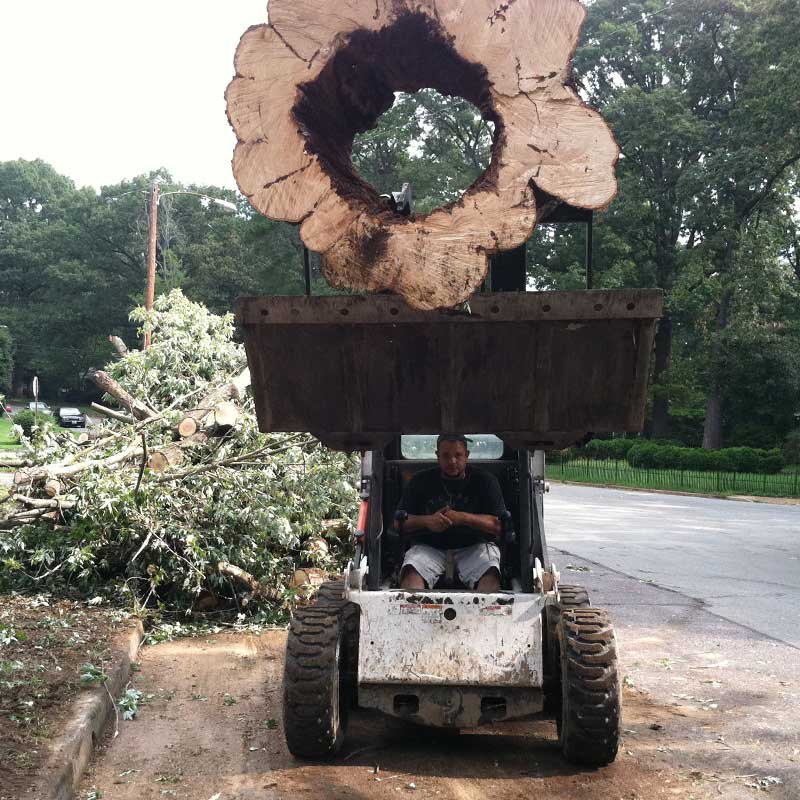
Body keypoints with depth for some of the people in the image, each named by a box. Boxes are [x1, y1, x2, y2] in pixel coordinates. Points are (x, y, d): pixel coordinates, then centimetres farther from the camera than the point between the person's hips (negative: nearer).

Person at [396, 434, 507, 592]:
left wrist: (462, 518, -15)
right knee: (412, 573, -31)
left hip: (473, 545, -1)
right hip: (430, 546, 1)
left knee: (490, 575, -33)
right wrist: (426, 521, -14)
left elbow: (499, 525, -3)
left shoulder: (485, 480, 7)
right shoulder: (421, 481, 11)